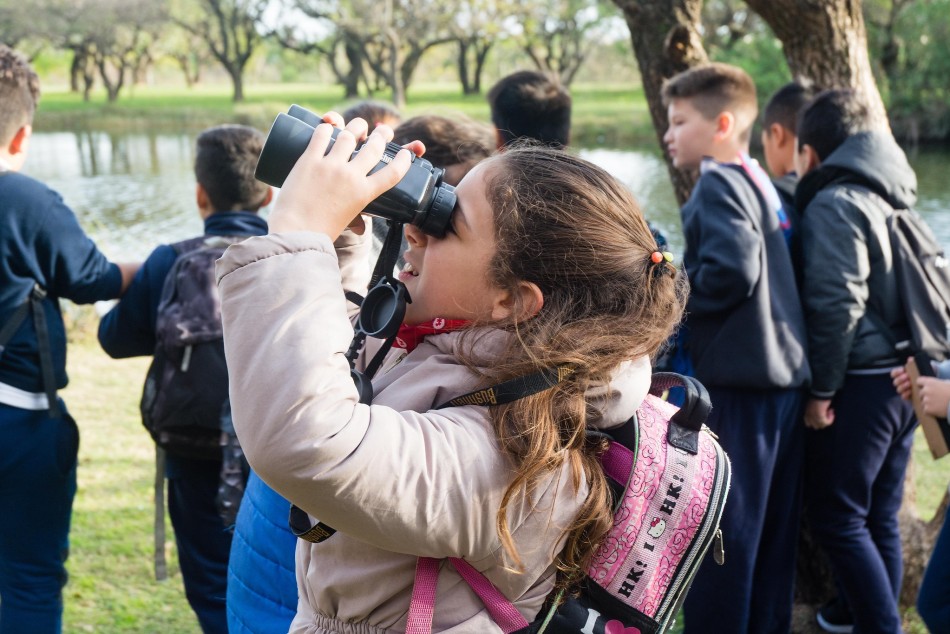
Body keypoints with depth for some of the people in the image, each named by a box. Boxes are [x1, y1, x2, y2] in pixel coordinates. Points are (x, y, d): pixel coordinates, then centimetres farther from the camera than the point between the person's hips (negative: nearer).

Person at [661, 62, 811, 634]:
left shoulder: (719, 183, -11)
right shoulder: (760, 182, 16)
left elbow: (731, 271, -25)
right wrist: (681, 287, 12)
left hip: (739, 378, -9)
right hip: (783, 372, 9)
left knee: (723, 529, -1)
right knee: (770, 526, 14)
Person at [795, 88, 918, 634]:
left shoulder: (834, 203, -12)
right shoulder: (892, 199, 13)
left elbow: (837, 303, -19)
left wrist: (821, 389, -14)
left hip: (860, 384, -8)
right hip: (902, 379, 8)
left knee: (836, 517, 0)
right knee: (879, 517, 16)